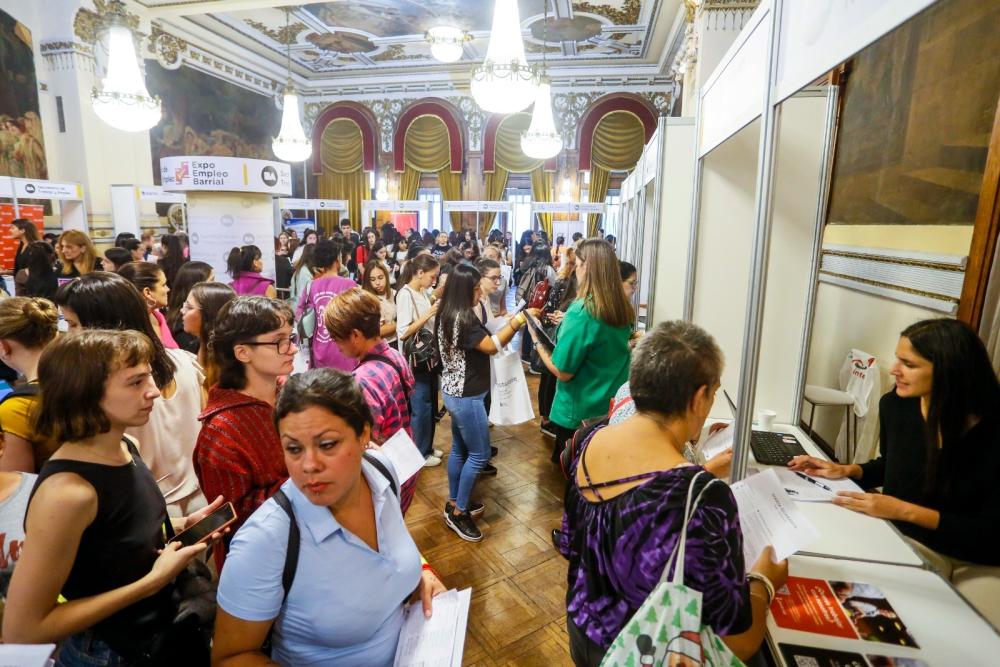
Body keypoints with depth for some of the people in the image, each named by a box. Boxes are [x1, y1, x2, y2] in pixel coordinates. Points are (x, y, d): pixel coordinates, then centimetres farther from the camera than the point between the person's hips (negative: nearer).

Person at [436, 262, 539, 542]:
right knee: (479, 455, 3)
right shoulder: (462, 318, -23)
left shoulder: (448, 315, 7)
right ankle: (458, 513, 15)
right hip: (466, 396, -10)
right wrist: (518, 320, -20)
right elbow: (491, 346, -22)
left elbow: (481, 341, 12)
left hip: (455, 392, 10)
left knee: (459, 449, 20)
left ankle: (454, 502, 34)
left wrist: (510, 324, 7)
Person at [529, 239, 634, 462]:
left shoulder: (581, 311, -23)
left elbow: (563, 372, -19)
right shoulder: (623, 309, -1)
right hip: (614, 408, 7)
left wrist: (537, 340, -6)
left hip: (580, 414, -7)